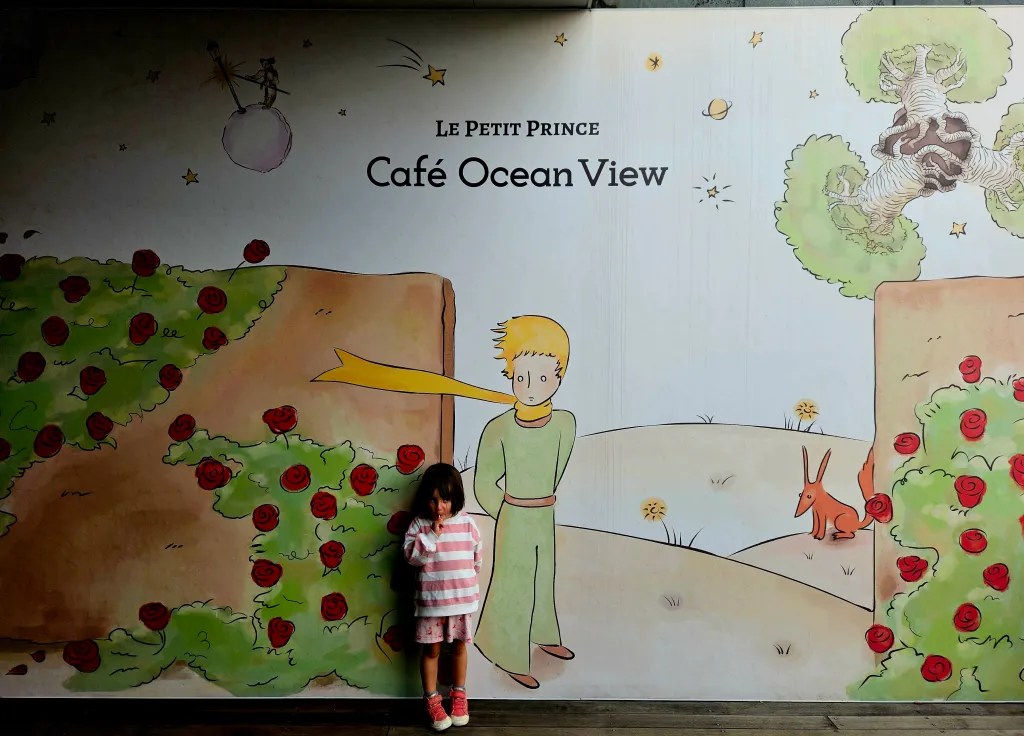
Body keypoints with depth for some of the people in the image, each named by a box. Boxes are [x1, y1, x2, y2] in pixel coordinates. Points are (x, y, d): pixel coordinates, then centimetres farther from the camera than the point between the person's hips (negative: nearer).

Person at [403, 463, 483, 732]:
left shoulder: (466, 522, -5)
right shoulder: (420, 523, -8)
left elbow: (477, 555, 6)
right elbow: (410, 554, -14)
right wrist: (431, 535, -23)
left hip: (462, 597, 1)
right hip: (431, 599, -1)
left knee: (459, 646, 16)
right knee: (432, 649, 10)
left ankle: (459, 694, 34)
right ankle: (431, 699, 26)